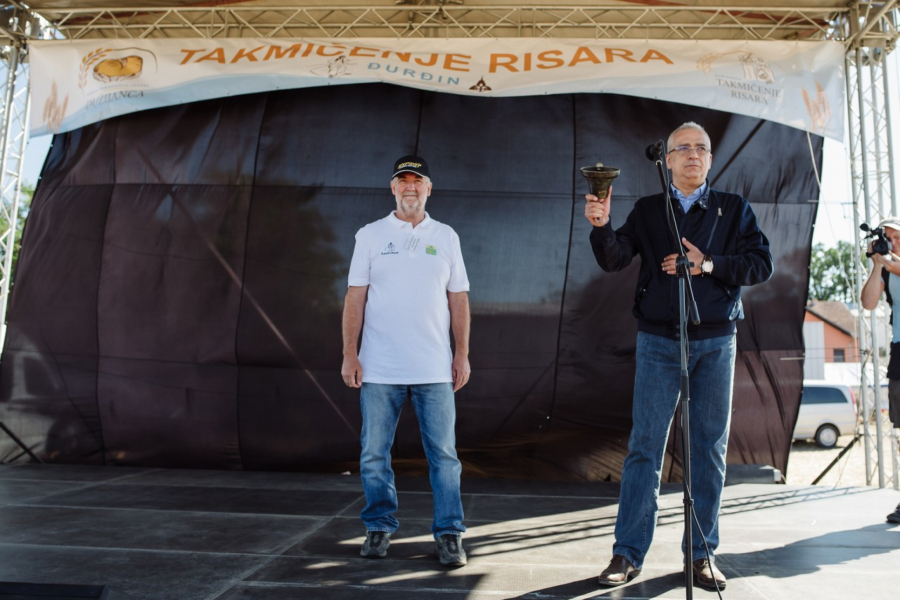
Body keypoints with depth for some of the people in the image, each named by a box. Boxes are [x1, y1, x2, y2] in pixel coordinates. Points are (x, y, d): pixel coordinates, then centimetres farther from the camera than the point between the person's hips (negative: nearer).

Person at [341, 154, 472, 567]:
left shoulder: (446, 237, 9)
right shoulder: (370, 235, 6)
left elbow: (458, 300, 9)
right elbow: (355, 297, 3)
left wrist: (462, 354, 3)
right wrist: (349, 354, -3)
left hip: (434, 369, 1)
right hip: (379, 369, 0)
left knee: (443, 454, 2)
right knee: (374, 454, 7)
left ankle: (449, 534, 13)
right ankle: (379, 527, 23)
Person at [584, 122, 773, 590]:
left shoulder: (733, 209, 10)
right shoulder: (648, 210, 10)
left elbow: (761, 265, 1)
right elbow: (614, 260, -2)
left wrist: (707, 264, -13)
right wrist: (601, 225, -21)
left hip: (715, 342, 1)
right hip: (659, 341, -1)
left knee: (709, 449, 6)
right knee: (645, 447, -2)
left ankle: (702, 554, 18)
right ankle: (628, 553, 5)